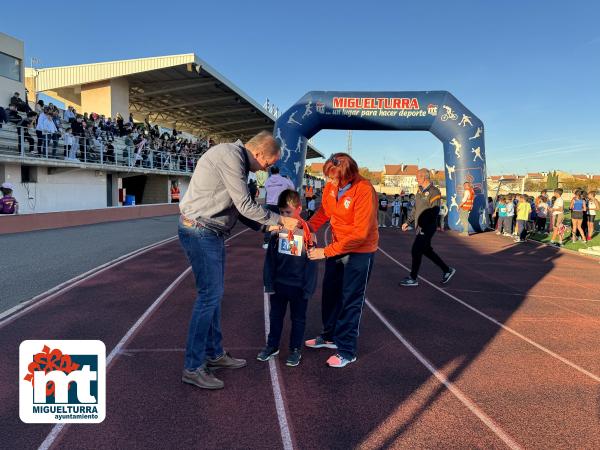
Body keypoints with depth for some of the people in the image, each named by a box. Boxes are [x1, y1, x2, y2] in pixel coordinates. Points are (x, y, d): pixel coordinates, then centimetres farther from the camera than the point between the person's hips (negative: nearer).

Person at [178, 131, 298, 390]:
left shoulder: (237, 160, 15)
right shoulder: (230, 155, -16)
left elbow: (239, 209, 18)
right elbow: (245, 206, -18)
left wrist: (266, 226, 12)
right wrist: (281, 220, -9)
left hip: (212, 234, 10)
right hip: (200, 231, -10)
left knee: (215, 294, 14)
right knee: (209, 295, -7)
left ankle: (214, 353, 27)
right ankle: (193, 368, 4)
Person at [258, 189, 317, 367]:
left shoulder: (307, 231, -12)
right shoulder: (277, 228, -4)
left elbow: (312, 261, -9)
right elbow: (270, 258, 1)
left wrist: (308, 288, -10)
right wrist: (269, 283, -1)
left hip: (298, 285, -3)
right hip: (279, 283, 3)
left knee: (298, 318, 14)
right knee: (275, 315, 18)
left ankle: (295, 349, 30)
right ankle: (272, 345, 35)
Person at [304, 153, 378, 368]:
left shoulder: (364, 191, -27)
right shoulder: (330, 186, -7)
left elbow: (360, 233, -27)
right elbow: (324, 211, 7)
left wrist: (327, 251, -27)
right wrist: (308, 226, -14)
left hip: (360, 251, -7)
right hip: (336, 247, 7)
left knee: (350, 301, 2)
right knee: (330, 293, 17)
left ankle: (347, 350, 16)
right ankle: (330, 336, 37)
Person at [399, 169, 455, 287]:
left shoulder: (434, 192, -14)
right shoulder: (420, 191, 13)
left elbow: (434, 212, -20)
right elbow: (415, 209, 20)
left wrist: (424, 227, -25)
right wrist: (408, 222, 17)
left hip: (427, 228, -9)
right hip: (420, 227, 9)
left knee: (416, 251, -6)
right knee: (426, 250, 15)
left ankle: (413, 279, 4)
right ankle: (447, 270, 28)